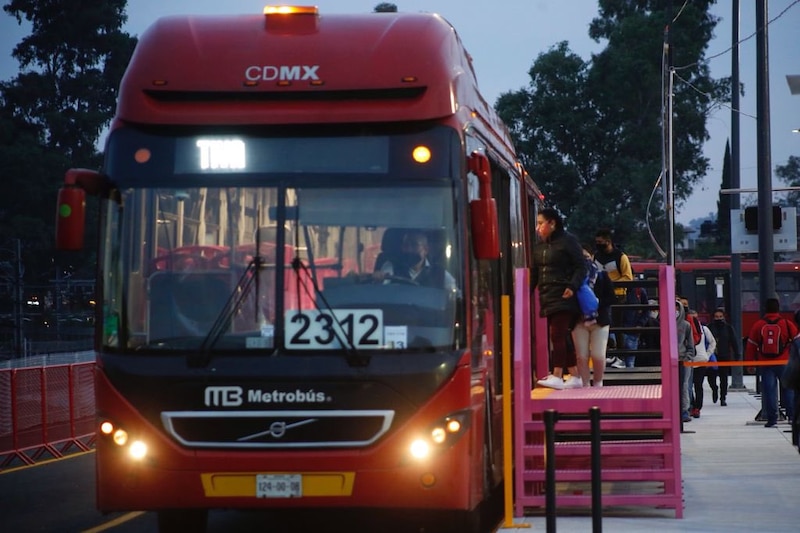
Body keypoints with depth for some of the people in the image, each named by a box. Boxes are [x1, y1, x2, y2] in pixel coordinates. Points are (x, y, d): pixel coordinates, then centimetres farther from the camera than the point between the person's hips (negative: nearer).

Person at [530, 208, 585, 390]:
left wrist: (572, 287, -22)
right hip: (547, 298, 7)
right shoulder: (539, 245, 16)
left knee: (557, 335, -12)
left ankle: (557, 376, -14)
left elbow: (581, 268, -8)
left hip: (563, 297, -7)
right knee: (561, 338, 8)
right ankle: (574, 377, 13)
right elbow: (534, 273, 17)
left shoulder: (567, 241, -5)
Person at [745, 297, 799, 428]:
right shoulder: (787, 324, -3)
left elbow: (751, 345, 4)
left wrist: (750, 362, 13)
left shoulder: (758, 325, 0)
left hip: (765, 364, 1)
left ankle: (771, 418, 2)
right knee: (789, 388, 9)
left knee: (769, 390, 4)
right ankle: (793, 415, 7)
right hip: (784, 363, -1)